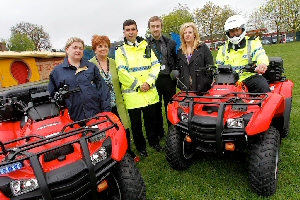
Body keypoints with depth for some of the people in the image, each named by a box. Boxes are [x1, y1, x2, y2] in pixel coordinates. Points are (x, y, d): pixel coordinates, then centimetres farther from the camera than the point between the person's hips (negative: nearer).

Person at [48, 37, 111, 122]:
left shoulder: (92, 67, 13)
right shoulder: (57, 71, 10)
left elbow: (102, 88, 7)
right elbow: (51, 96, 13)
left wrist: (106, 110, -1)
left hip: (96, 115, 1)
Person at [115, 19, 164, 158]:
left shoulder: (146, 47, 11)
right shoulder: (120, 51, 0)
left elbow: (155, 65, 4)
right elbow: (122, 72, -10)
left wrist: (149, 82, -9)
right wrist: (139, 85, -13)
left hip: (149, 92, 3)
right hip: (132, 94, -3)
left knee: (151, 119, 15)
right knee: (136, 123, 8)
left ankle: (154, 141, 35)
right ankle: (141, 147, 26)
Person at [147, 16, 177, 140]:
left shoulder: (170, 43, 7)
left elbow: (176, 61, 10)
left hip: (168, 78, 1)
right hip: (153, 80, -1)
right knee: (156, 107, 8)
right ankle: (159, 132, 23)